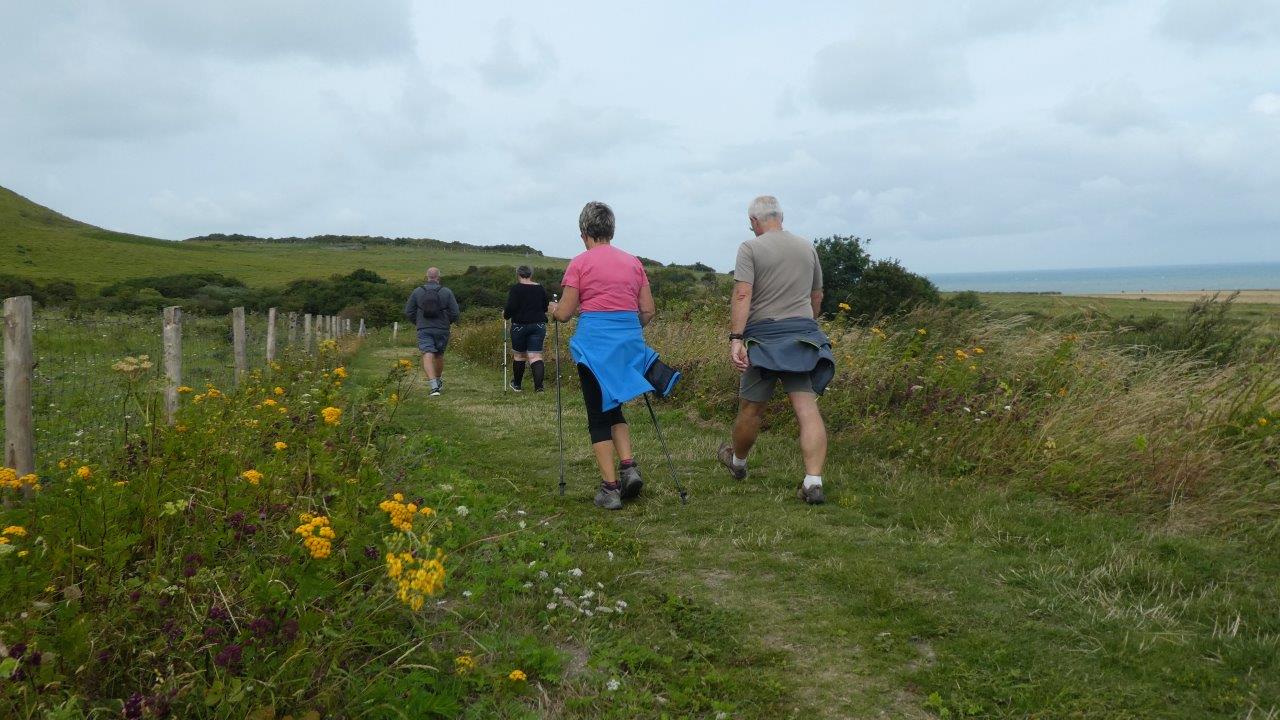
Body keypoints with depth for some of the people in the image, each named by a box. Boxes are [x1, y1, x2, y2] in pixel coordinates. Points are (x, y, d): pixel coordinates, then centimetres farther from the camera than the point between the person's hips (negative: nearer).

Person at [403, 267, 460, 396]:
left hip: (424, 330, -1)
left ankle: (434, 385, -25)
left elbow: (408, 312, 3)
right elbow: (455, 313, -4)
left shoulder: (417, 292, 0)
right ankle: (439, 381, 36)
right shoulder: (447, 292, -3)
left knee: (427, 355, -8)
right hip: (442, 330, 1)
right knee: (439, 355, 19)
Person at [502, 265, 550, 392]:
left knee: (519, 355, 13)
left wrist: (505, 315, 4)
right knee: (535, 356, -2)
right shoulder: (541, 289, 7)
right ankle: (539, 386, -17)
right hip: (539, 325, 3)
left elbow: (511, 308, -15)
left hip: (520, 325, -3)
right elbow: (545, 308, 14)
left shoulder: (516, 289, -8)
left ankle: (516, 384, 27)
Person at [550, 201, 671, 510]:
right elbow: (649, 311, 9)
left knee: (598, 415, 5)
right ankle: (629, 466, 3)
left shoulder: (580, 263, -3)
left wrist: (554, 309, 19)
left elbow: (564, 313, -3)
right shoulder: (633, 262, 10)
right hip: (629, 340, 4)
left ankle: (610, 487, 2)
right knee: (613, 406, 22)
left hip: (595, 341, -4)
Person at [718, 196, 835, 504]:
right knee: (808, 408, -3)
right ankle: (813, 482, -10)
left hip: (765, 334, -4)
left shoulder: (750, 248, -3)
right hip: (804, 333, 4)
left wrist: (735, 338, -18)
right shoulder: (808, 248, 14)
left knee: (751, 408, 12)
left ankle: (737, 461, 34)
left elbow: (742, 295, -14)